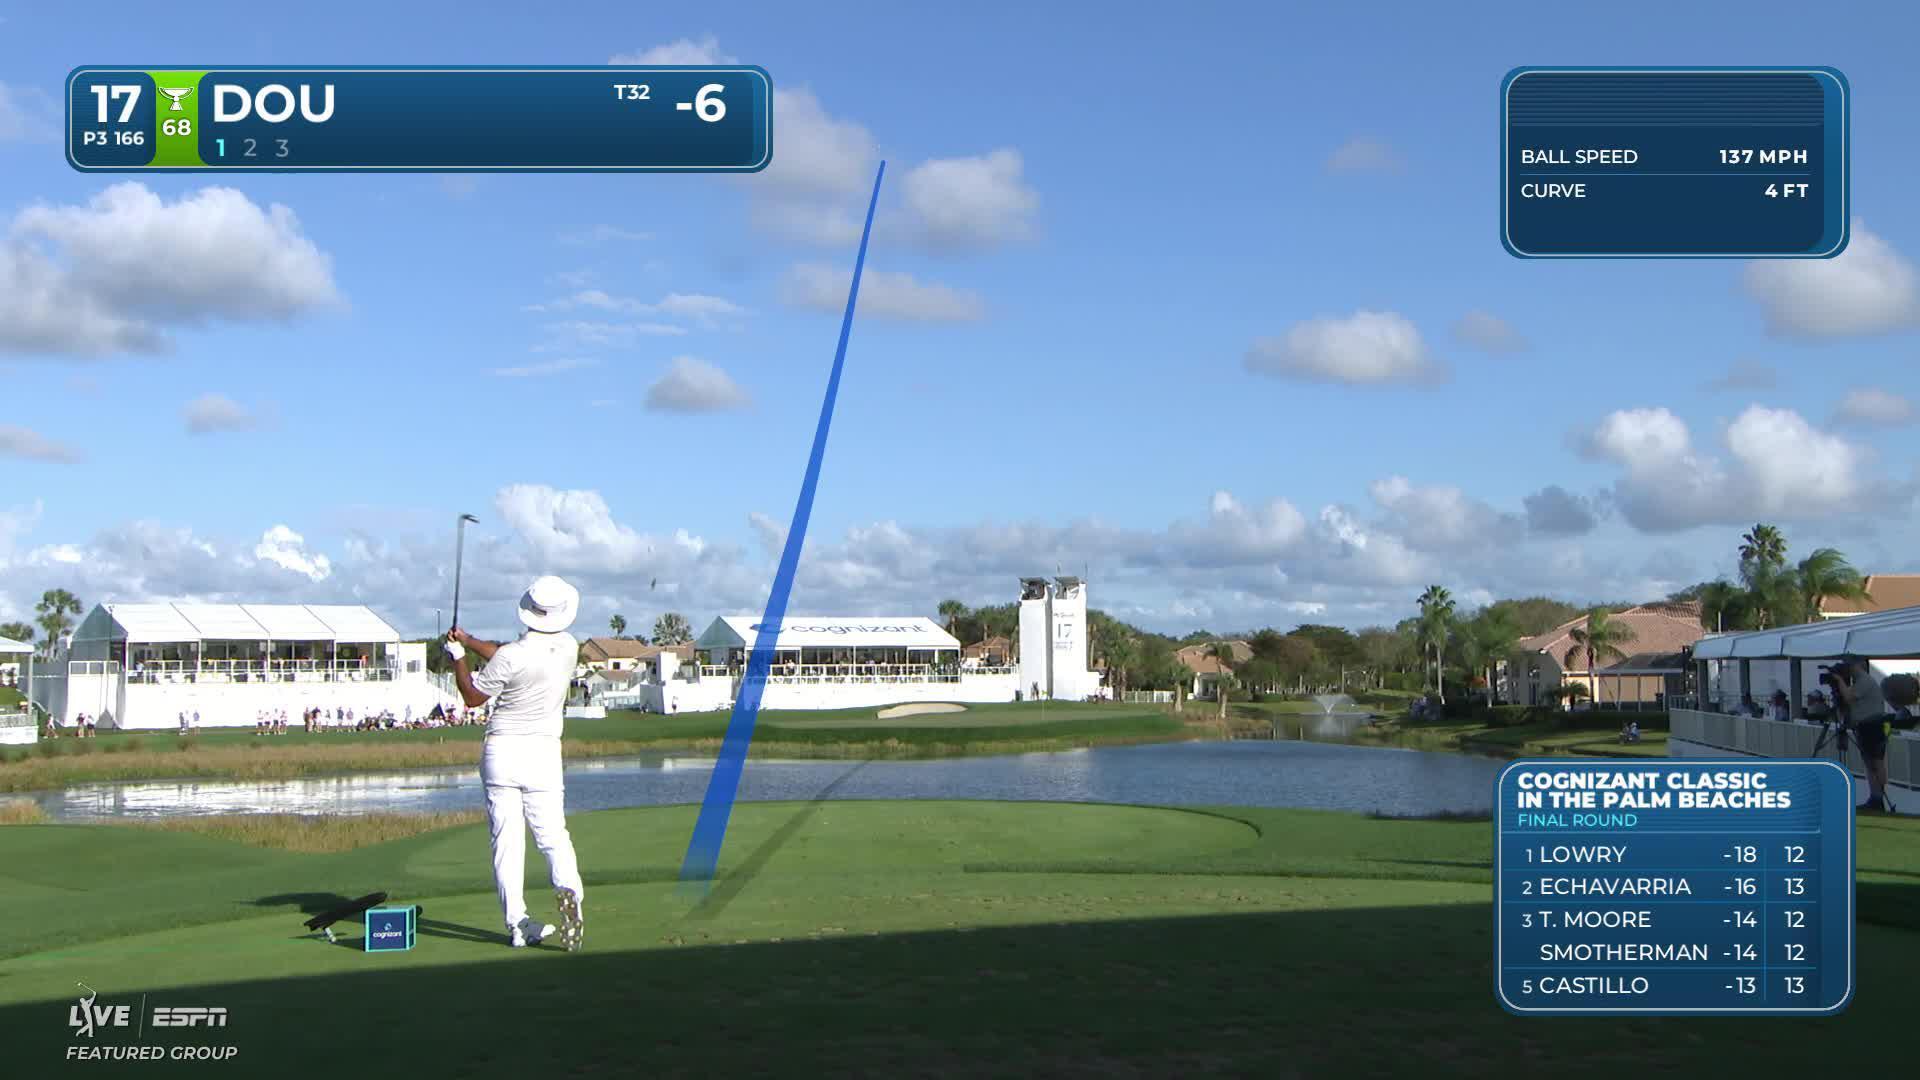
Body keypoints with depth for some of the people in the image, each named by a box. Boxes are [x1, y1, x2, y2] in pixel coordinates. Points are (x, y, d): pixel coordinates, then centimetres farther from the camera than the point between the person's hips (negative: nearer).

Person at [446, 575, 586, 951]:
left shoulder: (510, 657, -15)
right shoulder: (568, 648, -1)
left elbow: (473, 697, 0)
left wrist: (458, 656, 11)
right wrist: (469, 640, 17)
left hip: (502, 751, -2)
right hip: (544, 752, 2)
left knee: (506, 840, 2)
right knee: (553, 834, 5)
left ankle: (517, 922, -1)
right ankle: (568, 887, -25)